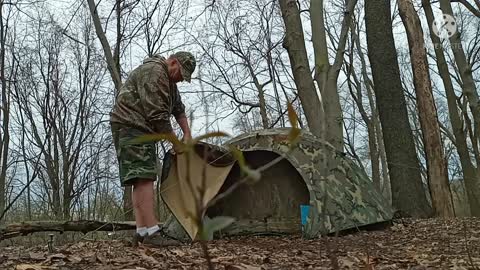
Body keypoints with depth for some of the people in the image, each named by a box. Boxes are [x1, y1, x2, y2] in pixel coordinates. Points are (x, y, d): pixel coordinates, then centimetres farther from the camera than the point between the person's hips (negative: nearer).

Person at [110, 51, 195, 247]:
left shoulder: (169, 79, 18)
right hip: (129, 125, -11)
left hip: (142, 129, 11)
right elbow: (157, 115, -20)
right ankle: (152, 232, -25)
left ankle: (142, 232, 0)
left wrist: (187, 134, 15)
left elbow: (179, 109, 25)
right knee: (143, 177, -19)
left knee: (143, 180, 3)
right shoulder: (153, 72, -16)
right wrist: (175, 141, -9)